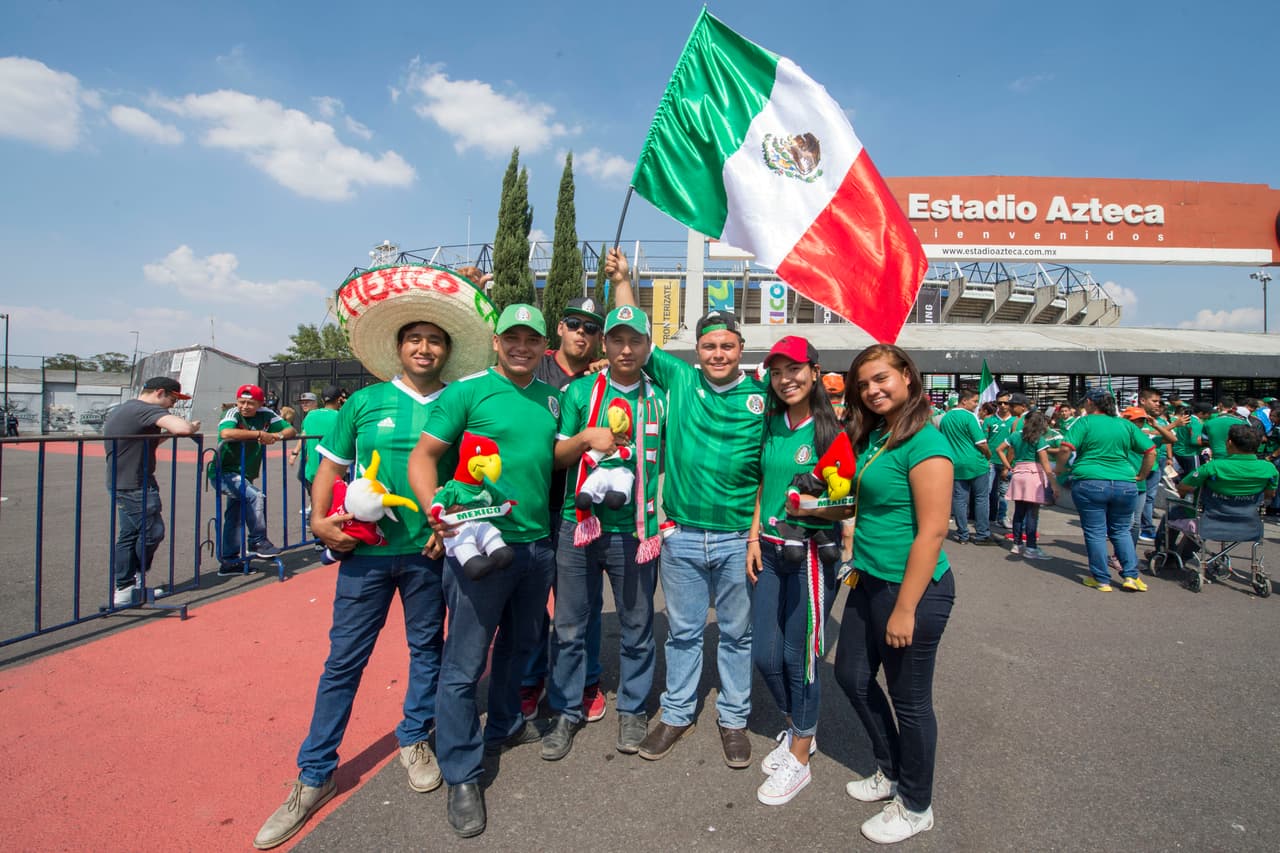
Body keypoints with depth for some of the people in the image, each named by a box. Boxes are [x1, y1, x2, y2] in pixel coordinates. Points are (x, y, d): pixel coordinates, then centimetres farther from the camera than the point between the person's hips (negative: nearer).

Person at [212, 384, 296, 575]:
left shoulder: (266, 415, -2)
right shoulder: (233, 413, -15)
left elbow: (292, 430, 0)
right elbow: (226, 433, -36)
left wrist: (275, 435, -21)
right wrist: (259, 434, -31)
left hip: (244, 476, 6)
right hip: (224, 473, -6)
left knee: (236, 518, 13)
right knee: (256, 496, -25)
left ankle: (229, 561, 24)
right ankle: (258, 541, -11)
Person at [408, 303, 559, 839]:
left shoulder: (552, 398, 9)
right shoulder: (466, 392, -9)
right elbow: (422, 457, -11)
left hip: (538, 544, 6)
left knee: (519, 646, 22)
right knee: (464, 664, 2)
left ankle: (504, 727, 45)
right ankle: (462, 775, 19)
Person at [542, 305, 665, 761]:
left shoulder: (659, 398, 4)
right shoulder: (580, 391, 3)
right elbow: (556, 456, 5)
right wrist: (586, 437, -14)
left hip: (635, 530, 0)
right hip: (578, 525, 0)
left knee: (637, 628, 11)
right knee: (570, 625, 10)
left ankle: (633, 710, 32)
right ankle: (567, 711, 29)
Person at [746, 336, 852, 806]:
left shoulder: (832, 431, -10)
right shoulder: (771, 425, 6)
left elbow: (849, 505, -8)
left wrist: (815, 507, -26)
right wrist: (755, 536, 8)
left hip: (812, 554, -5)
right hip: (770, 551, 6)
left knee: (797, 657, 3)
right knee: (765, 655, 10)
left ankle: (799, 758, 24)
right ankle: (797, 730, 37)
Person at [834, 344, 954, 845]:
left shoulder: (925, 443, -19)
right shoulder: (872, 437, 6)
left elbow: (932, 532, -22)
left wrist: (905, 610, -20)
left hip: (913, 588, -9)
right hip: (870, 582, 9)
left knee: (909, 700, 9)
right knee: (852, 676, 19)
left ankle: (915, 807, 34)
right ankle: (891, 772, 43)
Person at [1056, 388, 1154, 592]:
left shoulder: (1085, 423, -4)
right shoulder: (1126, 425, 9)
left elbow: (1065, 448, -15)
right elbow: (1151, 451, 9)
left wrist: (1060, 468, 0)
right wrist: (1141, 476, 16)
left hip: (1090, 484, -4)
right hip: (1125, 485, 4)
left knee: (1095, 533, 5)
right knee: (1121, 531, 19)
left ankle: (1101, 580, 10)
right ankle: (1131, 576, 14)